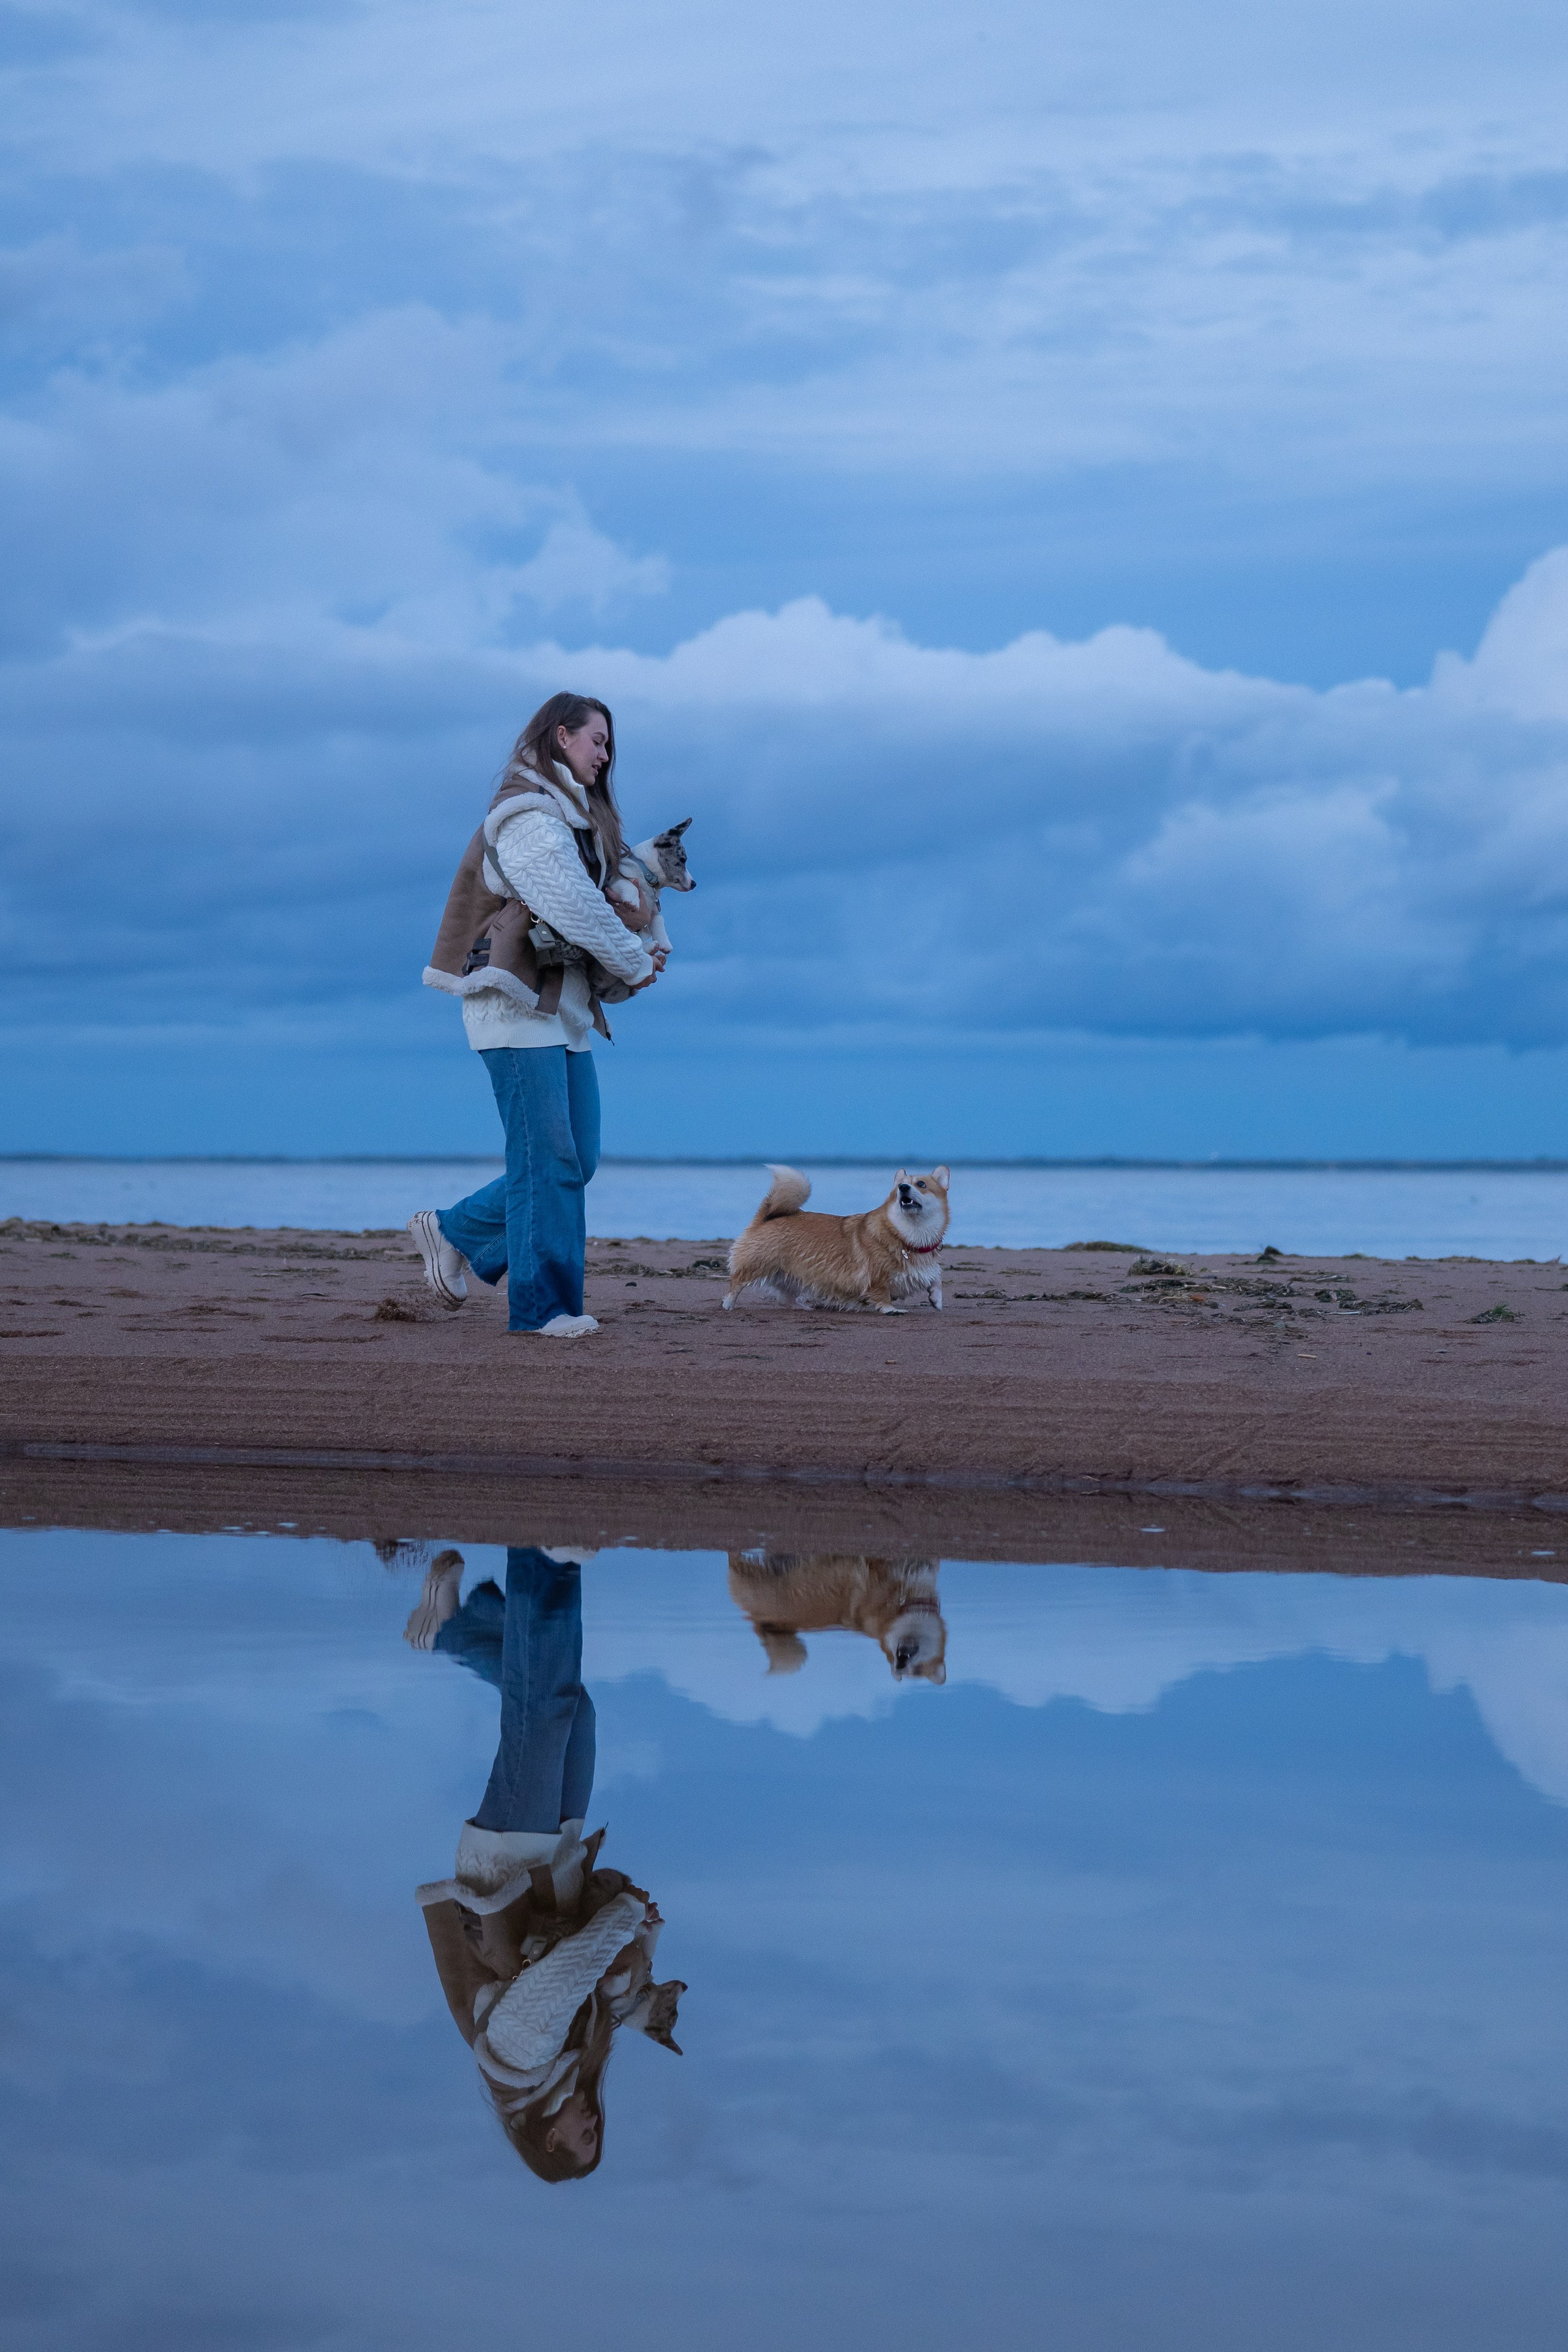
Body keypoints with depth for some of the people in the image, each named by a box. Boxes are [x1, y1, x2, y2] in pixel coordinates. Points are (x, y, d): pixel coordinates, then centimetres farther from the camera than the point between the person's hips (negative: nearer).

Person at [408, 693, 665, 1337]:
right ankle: (542, 1304, -5)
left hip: (564, 1009, 10)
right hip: (518, 1007, -10)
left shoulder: (576, 816, 22)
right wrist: (635, 964, -6)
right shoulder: (528, 815, -11)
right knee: (548, 1158, -9)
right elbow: (573, 907, -17)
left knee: (575, 1159, 7)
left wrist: (619, 971, -1)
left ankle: (453, 1232, 21)